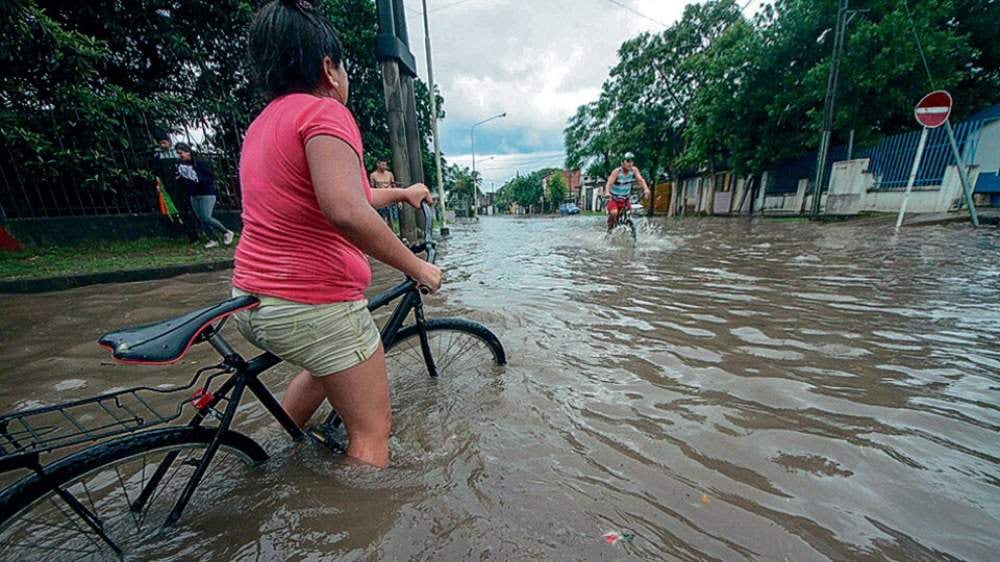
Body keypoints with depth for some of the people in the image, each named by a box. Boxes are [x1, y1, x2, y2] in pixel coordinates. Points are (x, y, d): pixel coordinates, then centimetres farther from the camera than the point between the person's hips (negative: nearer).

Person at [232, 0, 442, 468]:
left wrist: (401, 193, 29)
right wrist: (417, 267, -17)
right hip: (313, 305, -9)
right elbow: (347, 212, -29)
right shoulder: (324, 112, -13)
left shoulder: (262, 124, 15)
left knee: (329, 364, 37)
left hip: (251, 304, 10)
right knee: (372, 432, 8)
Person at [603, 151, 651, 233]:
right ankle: (610, 228, -2)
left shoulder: (634, 170, -11)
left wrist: (646, 189, -43)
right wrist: (607, 193, -55)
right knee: (614, 213, -28)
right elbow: (609, 183, -34)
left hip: (625, 199, 4)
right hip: (613, 199, -4)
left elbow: (640, 180, -22)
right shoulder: (617, 172, -22)